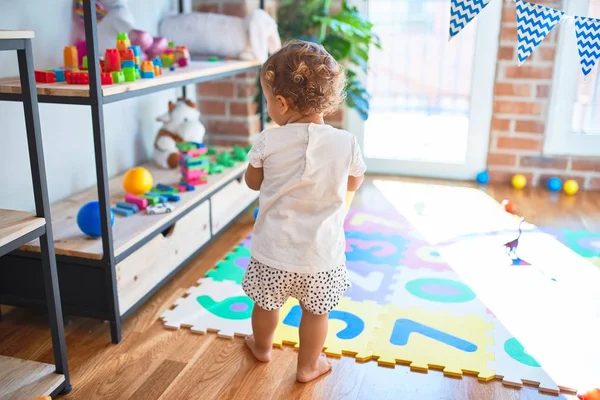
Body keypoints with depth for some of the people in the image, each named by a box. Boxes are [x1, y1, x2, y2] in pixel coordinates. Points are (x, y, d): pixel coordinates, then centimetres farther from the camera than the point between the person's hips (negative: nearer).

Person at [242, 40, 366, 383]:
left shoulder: (268, 142, -15)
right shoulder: (346, 142, -14)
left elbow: (253, 182, 3)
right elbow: (354, 184, 5)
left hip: (274, 250, 1)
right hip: (321, 252, 0)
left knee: (267, 303, 24)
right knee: (315, 311, 20)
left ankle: (262, 348, 49)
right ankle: (309, 366, 37)